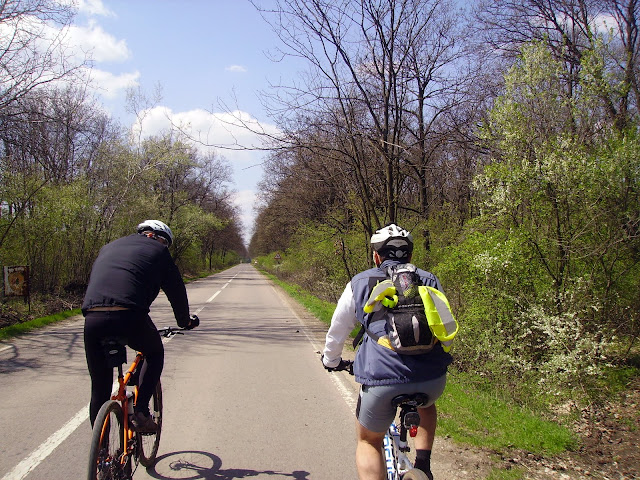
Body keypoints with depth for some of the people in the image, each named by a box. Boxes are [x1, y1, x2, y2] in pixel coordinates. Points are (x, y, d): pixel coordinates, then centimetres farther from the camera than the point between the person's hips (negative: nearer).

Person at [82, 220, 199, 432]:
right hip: (128, 316, -4)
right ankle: (140, 411, 14)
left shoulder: (108, 248, 31)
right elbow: (176, 289, 19)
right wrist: (185, 321, 36)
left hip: (92, 319, 5)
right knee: (155, 353, 27)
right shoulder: (157, 250, 16)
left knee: (99, 390, 18)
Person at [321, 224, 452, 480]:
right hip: (433, 380, 3)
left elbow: (337, 331, 23)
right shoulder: (430, 281, 17)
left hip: (382, 381, -2)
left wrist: (331, 360, 42)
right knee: (425, 404, 39)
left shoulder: (360, 283, 13)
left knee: (368, 442, 23)